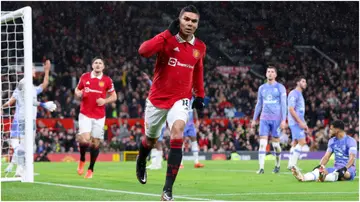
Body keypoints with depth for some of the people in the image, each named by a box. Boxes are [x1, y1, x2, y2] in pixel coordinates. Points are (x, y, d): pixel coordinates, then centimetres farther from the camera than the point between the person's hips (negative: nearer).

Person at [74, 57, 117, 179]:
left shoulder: (107, 80, 2)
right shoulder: (84, 77, 3)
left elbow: (114, 96, 9)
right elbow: (77, 90, 16)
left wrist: (105, 101, -10)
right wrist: (79, 94, -8)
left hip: (99, 116, 1)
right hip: (85, 114, -1)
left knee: (95, 142, 3)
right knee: (85, 140, -18)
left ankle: (91, 169, 17)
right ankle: (82, 160, 10)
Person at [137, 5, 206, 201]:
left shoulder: (199, 47, -1)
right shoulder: (166, 39, -15)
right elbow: (143, 51, -34)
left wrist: (200, 94, 21)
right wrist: (169, 33, -37)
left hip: (180, 100, 1)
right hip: (157, 99, -1)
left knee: (177, 134, -25)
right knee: (150, 139, 17)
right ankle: (141, 162, 56)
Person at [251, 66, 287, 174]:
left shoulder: (280, 87, 0)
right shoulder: (262, 88, 12)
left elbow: (283, 104, -4)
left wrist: (284, 120, -12)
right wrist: (254, 119, 15)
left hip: (276, 119, -3)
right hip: (264, 119, 3)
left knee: (275, 143, 2)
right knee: (262, 143, -8)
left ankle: (277, 165, 22)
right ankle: (261, 168, -12)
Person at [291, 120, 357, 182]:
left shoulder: (350, 141, -9)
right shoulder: (332, 141, 12)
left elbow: (352, 158, -21)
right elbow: (326, 157, 6)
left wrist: (344, 168, -38)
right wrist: (320, 166, -14)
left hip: (348, 169, -6)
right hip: (336, 168, 6)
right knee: (319, 170, -21)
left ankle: (325, 178, -72)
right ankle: (303, 177, -51)